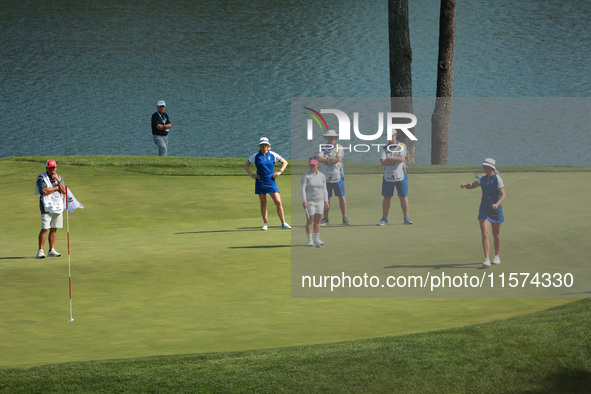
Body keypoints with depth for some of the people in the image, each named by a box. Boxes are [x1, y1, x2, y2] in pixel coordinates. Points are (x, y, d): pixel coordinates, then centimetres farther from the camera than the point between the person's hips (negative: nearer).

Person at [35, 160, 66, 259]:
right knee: (45, 228, -11)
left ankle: (52, 250, 13)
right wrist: (57, 187, -6)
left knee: (54, 229, 7)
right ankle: (40, 251, -10)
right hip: (47, 207, -5)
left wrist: (58, 180, -10)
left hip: (58, 207, 5)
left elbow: (64, 191, 1)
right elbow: (44, 191, -17)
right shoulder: (42, 178, -3)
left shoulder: (60, 178, 13)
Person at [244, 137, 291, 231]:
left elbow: (285, 162, 14)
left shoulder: (273, 155, 4)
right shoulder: (256, 156, 4)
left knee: (278, 202, -8)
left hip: (271, 181, 0)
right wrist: (251, 175, 1)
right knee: (263, 203, 2)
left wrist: (280, 172, 2)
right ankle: (265, 224, 9)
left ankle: (283, 223, -2)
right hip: (260, 182, 0)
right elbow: (246, 165, 13)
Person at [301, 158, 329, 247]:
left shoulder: (322, 176, 7)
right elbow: (303, 189, -9)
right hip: (309, 202, -4)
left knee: (317, 221, 7)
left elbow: (324, 189, 11)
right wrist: (304, 201, -17)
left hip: (319, 202, 4)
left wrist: (326, 201, 6)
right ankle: (310, 240, 2)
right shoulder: (306, 176, -6)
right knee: (310, 221, -3)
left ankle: (317, 240, 13)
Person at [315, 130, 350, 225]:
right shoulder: (323, 148, 9)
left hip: (337, 176, -2)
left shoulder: (339, 148, 3)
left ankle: (344, 218, 1)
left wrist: (325, 160, -11)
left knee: (341, 197, -4)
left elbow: (339, 159, -13)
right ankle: (325, 219, 11)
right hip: (326, 177, 2)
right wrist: (331, 160, -16)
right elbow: (319, 158, -8)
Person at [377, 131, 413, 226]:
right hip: (388, 176, 1)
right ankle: (384, 219, 7)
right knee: (386, 198, 2)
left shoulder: (402, 146, 5)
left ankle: (406, 218, 5)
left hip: (400, 175, -1)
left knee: (403, 197, -1)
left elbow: (401, 159, -12)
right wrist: (396, 160, -12)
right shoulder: (384, 148, 9)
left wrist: (389, 159, -7)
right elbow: (383, 163, -6)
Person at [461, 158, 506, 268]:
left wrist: (497, 204, -38)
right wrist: (465, 185, -5)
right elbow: (472, 185, 18)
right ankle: (486, 260, -16)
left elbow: (503, 195, -20)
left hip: (495, 209, -4)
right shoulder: (483, 178, 5)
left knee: (496, 235, 13)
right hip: (484, 210, 4)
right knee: (484, 234, -11)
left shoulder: (497, 179, -13)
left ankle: (497, 257, 32)